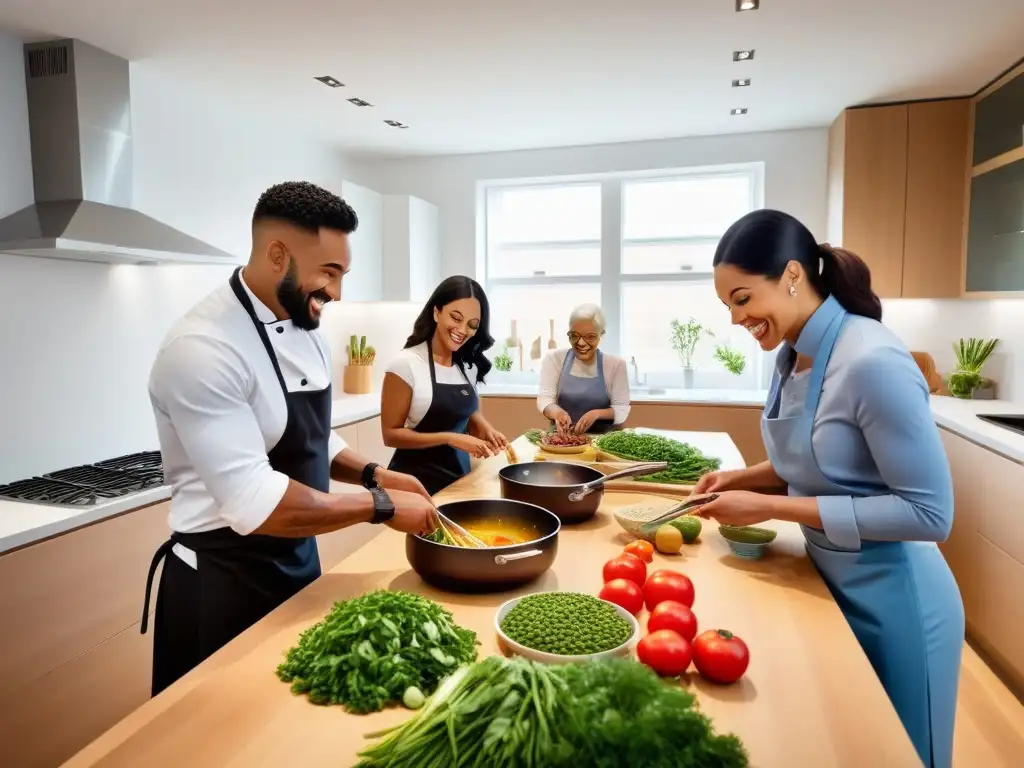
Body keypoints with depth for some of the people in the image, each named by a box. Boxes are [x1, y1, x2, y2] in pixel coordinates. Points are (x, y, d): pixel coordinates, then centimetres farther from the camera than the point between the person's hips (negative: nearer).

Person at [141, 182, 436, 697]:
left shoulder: (304, 330, 2)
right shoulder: (202, 349, -26)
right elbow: (255, 503, -31)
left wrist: (372, 474, -3)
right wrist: (381, 505, -24)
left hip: (296, 559, 8)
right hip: (224, 582, -8)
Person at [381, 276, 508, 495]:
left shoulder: (469, 366, 2)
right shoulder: (406, 364, -15)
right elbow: (391, 434, -13)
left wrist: (484, 430, -7)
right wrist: (449, 438, -21)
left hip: (459, 476, 6)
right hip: (417, 481, -6)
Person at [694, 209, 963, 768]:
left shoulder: (873, 363, -27)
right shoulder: (792, 355, -2)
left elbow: (929, 513, -25)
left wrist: (771, 507, -26)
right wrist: (744, 478, -6)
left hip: (891, 600, -7)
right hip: (829, 582, 7)